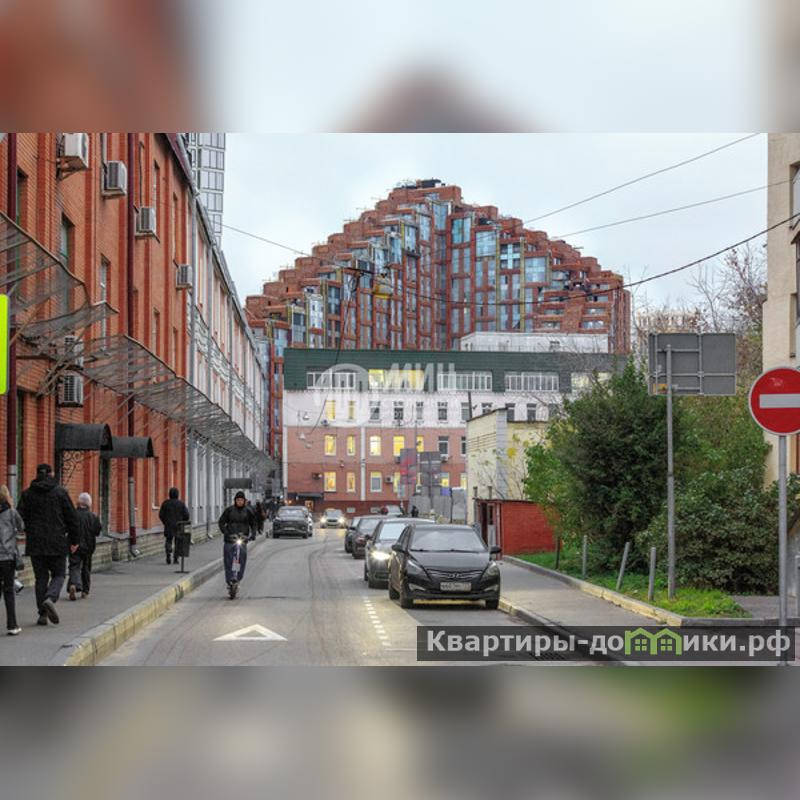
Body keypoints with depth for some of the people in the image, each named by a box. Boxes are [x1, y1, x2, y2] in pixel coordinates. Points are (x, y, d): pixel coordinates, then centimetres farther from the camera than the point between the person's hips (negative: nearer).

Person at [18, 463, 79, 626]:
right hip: (57, 543, -2)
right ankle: (50, 599, -18)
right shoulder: (60, 492, -3)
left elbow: (21, 518, 2)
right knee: (58, 574, 9)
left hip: (35, 543, 2)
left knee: (40, 577, 8)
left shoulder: (27, 494, 3)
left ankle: (42, 614, 5)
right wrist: (74, 540, 7)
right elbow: (71, 517, -2)